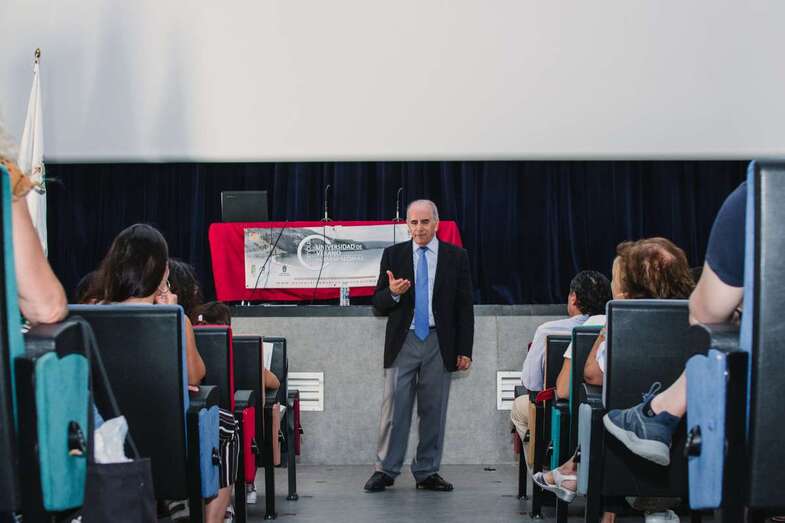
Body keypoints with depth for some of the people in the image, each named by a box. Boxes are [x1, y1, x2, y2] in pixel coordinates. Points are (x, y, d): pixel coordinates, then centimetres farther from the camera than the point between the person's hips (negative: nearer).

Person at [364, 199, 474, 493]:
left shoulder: (456, 257, 4)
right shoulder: (393, 255, 5)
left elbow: (465, 306, 4)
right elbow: (378, 304, 4)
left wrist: (465, 350, -2)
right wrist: (392, 293, -19)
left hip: (439, 344, 0)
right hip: (402, 343, 0)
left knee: (434, 412, 6)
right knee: (394, 410, -1)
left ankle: (427, 473, 16)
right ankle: (385, 471, 8)